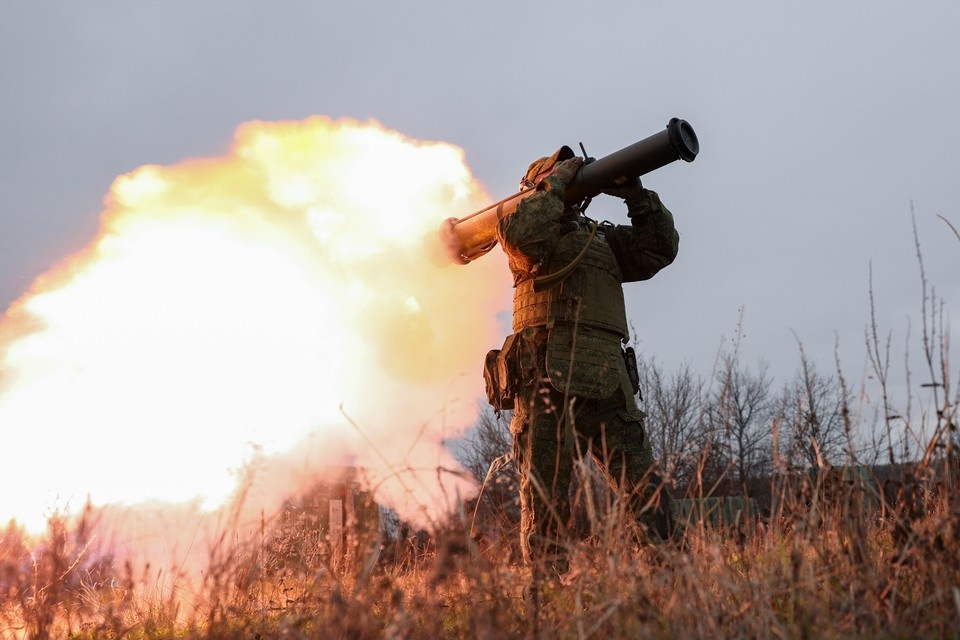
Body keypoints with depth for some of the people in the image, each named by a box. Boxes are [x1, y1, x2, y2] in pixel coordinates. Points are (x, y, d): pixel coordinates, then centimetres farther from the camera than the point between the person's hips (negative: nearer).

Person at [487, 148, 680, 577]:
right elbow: (515, 232, -13)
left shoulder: (602, 237, 27)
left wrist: (637, 196, 13)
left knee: (646, 491, -1)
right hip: (549, 379, -5)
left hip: (609, 383, 5)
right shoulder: (532, 227, 11)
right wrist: (556, 184, -1)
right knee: (546, 497, -5)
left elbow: (661, 248, 23)